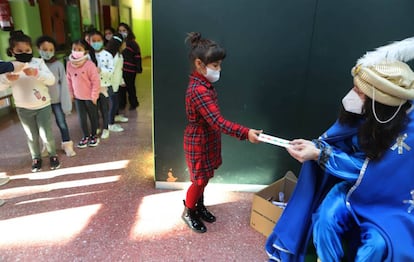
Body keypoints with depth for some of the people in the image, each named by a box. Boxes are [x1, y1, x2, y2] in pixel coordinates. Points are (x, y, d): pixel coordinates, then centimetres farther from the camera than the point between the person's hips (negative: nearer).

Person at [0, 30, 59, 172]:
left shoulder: (38, 62, -9)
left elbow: (51, 80, -18)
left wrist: (36, 73, -34)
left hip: (43, 106, -2)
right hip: (23, 109, 2)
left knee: (46, 135, 2)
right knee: (32, 136, 15)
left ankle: (53, 155, 27)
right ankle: (36, 158, 35)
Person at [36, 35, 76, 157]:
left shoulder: (58, 64, -8)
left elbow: (64, 84, -7)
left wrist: (66, 102, -9)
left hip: (57, 100, -2)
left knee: (61, 122, 7)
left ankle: (67, 144, 23)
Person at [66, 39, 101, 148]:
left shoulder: (89, 64, -19)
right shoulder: (69, 64, -3)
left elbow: (96, 81, -17)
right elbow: (69, 80, 8)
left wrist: (94, 96, -15)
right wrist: (71, 93, 8)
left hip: (90, 97, -4)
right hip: (78, 97, 4)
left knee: (93, 117, 12)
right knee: (82, 118, 11)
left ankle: (94, 135, 30)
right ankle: (86, 136, 28)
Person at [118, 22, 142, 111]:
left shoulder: (132, 43, -5)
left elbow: (137, 56, -7)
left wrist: (139, 68, -10)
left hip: (130, 70, -4)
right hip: (119, 69, 4)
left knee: (130, 87, 7)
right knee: (121, 87, 8)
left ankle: (133, 103, 26)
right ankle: (122, 104, 24)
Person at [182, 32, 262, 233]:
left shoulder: (204, 84, 3)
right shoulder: (198, 90, -30)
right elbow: (218, 122, -36)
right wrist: (246, 133, -42)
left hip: (208, 140, 9)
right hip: (199, 143, -9)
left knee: (204, 178, 22)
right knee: (199, 180, 9)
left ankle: (199, 206, 43)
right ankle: (189, 212, 32)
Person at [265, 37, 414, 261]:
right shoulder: (363, 111, -15)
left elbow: (367, 170, -27)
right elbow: (337, 140, -2)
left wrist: (319, 155, -30)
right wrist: (313, 146, -22)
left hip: (391, 197, -3)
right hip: (355, 184, 4)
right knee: (325, 219, -19)